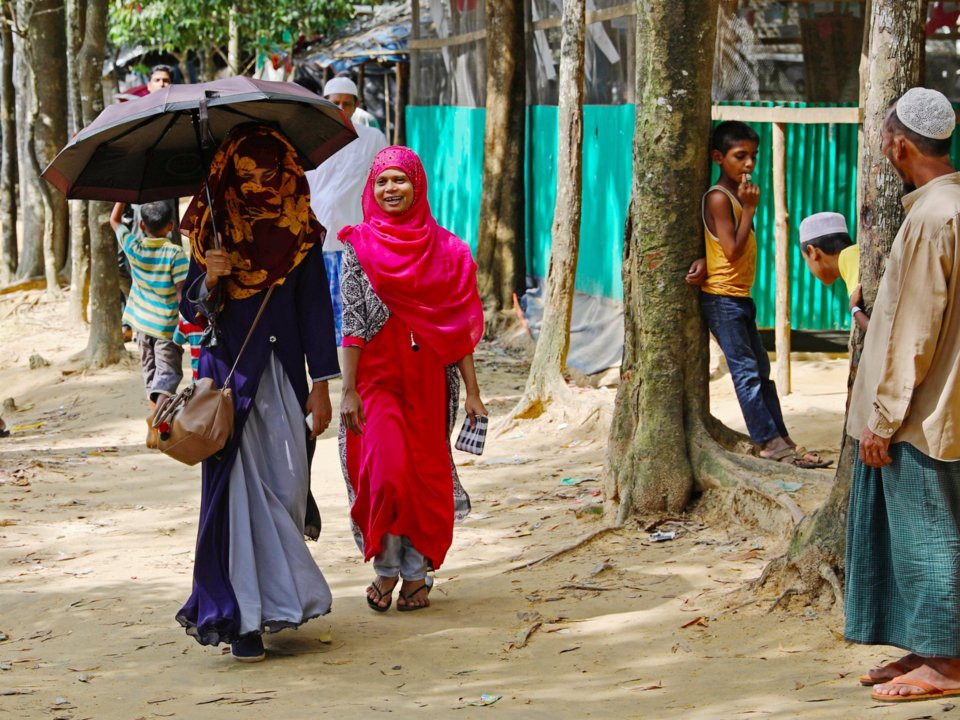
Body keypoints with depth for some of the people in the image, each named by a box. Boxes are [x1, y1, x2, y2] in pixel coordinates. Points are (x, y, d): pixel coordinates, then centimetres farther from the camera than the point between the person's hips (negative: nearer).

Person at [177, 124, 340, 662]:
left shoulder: (300, 232, 5)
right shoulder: (212, 229, 2)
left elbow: (316, 309, 5)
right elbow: (192, 309, 2)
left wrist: (321, 383, 0)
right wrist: (209, 280, -20)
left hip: (284, 375, 2)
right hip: (230, 372, -2)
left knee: (288, 486, 1)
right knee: (239, 487, -6)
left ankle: (276, 598, 20)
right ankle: (243, 616, -3)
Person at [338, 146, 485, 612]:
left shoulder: (444, 249, 5)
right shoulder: (359, 246, 1)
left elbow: (459, 326, 5)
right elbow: (352, 324, -3)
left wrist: (472, 391, 2)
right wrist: (348, 391, -9)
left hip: (428, 379, 2)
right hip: (378, 376, -2)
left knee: (426, 475, 3)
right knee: (388, 469, -14)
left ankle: (417, 574, 16)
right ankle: (386, 569, 3)